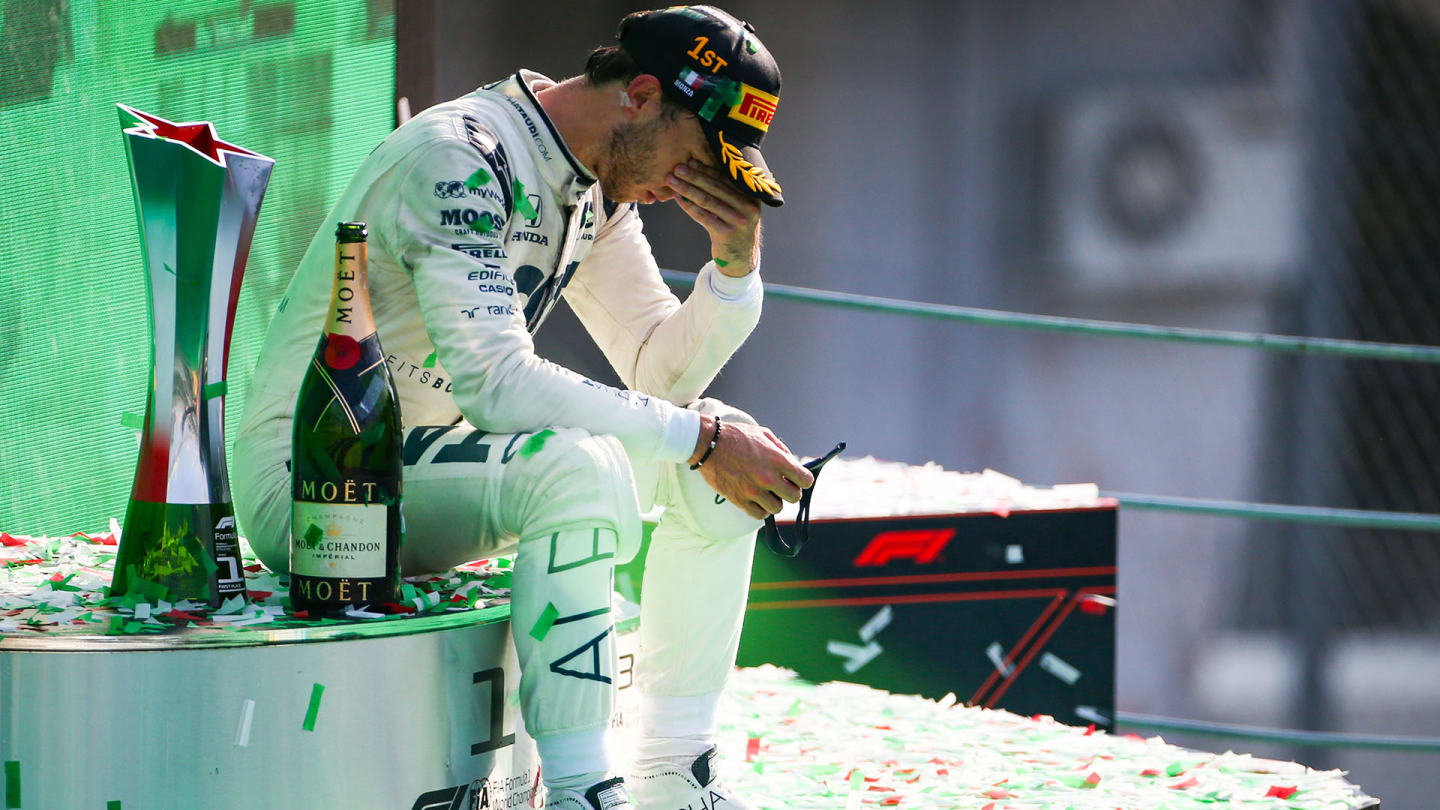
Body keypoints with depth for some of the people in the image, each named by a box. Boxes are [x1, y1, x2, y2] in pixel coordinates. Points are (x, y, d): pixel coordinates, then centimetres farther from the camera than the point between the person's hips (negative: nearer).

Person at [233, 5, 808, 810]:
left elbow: (661, 373, 12)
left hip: (432, 457, 10)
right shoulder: (461, 162, -23)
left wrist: (738, 263, -7)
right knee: (577, 465, -34)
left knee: (723, 440, 1)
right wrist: (699, 439, -28)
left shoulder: (596, 188, 7)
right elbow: (496, 385, -32)